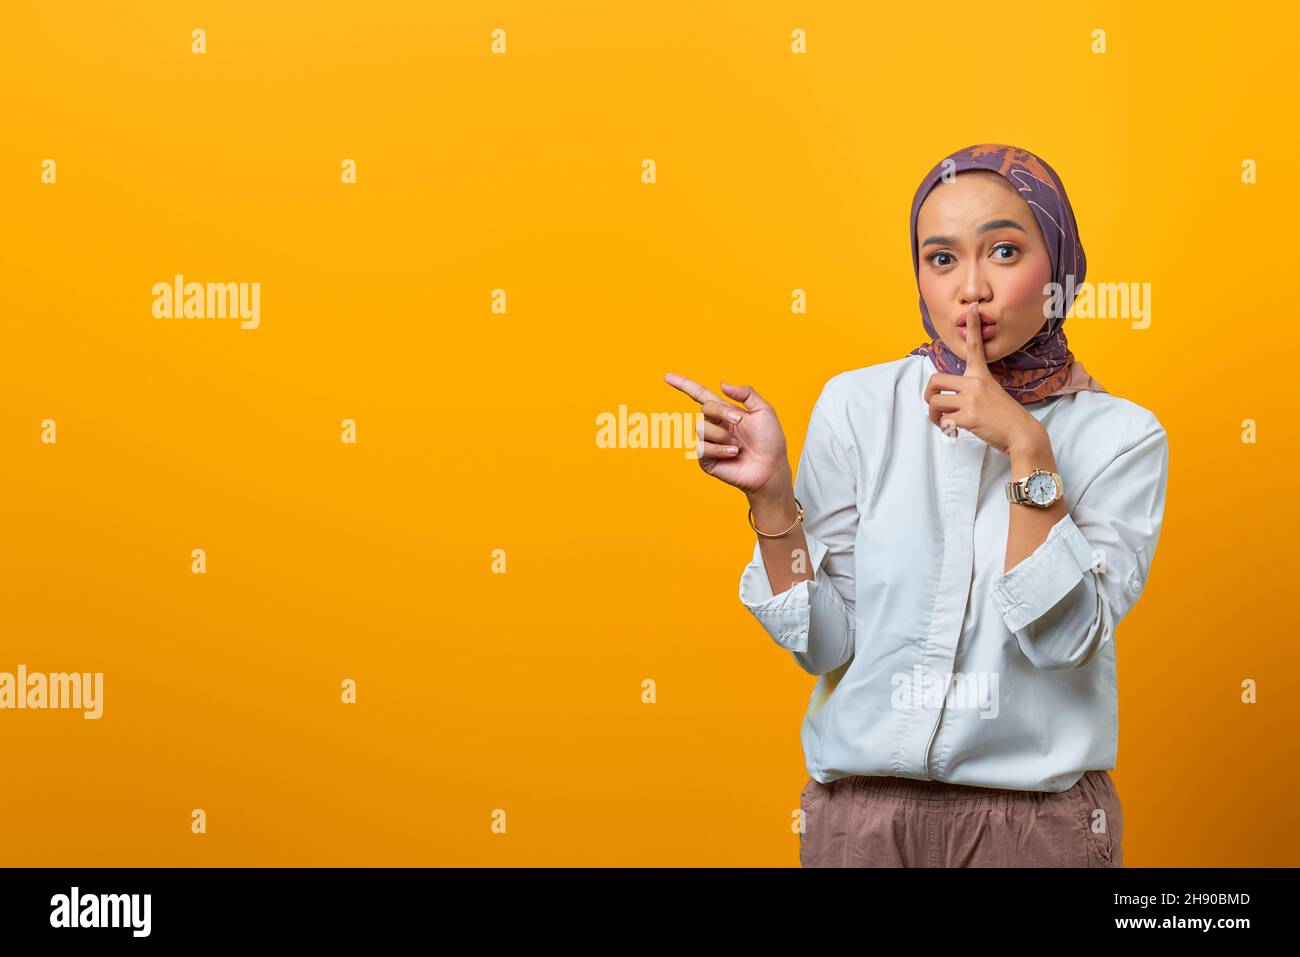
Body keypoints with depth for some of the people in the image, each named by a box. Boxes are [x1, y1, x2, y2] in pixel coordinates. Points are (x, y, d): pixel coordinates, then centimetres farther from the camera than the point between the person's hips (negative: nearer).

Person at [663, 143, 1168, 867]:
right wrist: (771, 495, -18)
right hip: (862, 810, 1)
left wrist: (1027, 449, -20)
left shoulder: (1121, 436, -5)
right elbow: (823, 643, -5)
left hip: (1040, 822, 0)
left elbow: (1064, 638, -16)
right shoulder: (858, 407, -4)